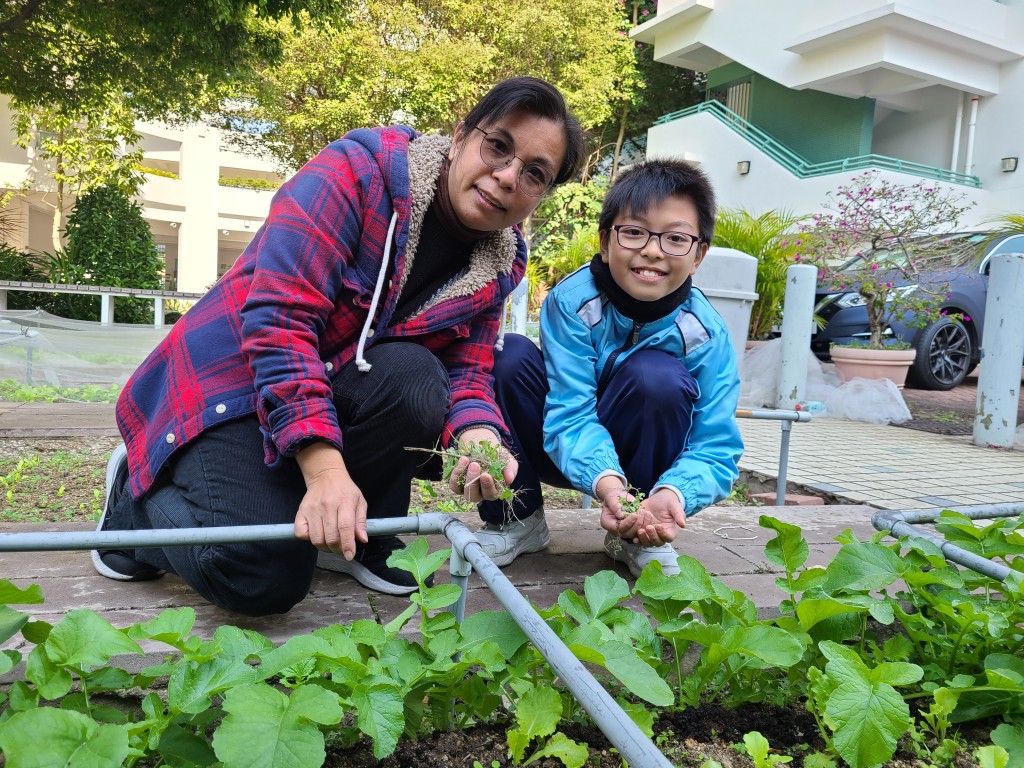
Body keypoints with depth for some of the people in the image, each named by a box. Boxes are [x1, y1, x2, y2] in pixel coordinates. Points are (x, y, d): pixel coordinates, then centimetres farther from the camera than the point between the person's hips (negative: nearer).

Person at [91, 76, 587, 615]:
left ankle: (362, 540, -3)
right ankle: (137, 494, 11)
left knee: (413, 376, -29)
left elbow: (465, 371, -5)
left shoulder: (499, 263, -2)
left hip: (338, 388, 5)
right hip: (232, 381, -5)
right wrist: (324, 468, -36)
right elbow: (277, 318, -29)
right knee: (267, 578, -21)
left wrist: (478, 436, -30)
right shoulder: (357, 173, -21)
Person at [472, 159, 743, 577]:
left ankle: (638, 535, -9)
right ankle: (517, 519, -7)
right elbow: (571, 415, -28)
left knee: (656, 375, -31)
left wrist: (672, 493, -43)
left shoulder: (708, 335, -19)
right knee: (508, 355, -26)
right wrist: (606, 482, -48)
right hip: (568, 453, 0)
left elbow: (716, 448, -20)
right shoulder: (570, 301, -22)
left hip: (646, 463, 0)